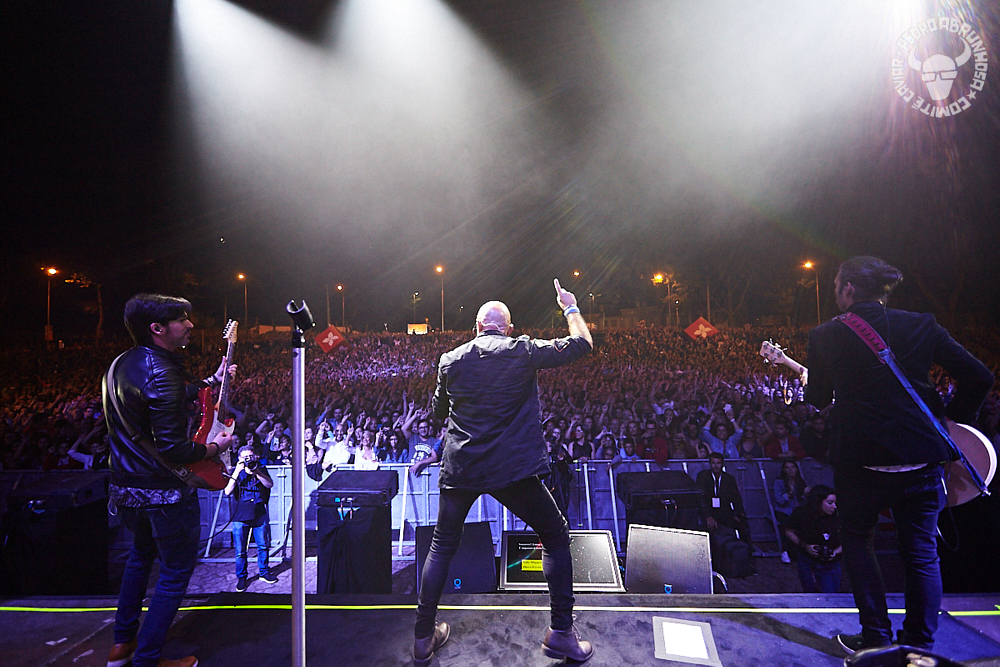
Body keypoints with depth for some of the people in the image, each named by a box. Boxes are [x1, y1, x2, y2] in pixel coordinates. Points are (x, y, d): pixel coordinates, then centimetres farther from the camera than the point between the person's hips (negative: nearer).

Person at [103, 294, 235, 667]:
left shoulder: (124, 363, 6)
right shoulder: (162, 373, -25)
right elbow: (173, 448, -28)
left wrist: (210, 382, 23)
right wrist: (215, 447, -11)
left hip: (126, 485, 10)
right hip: (164, 492, -10)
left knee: (141, 554, 29)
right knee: (177, 569, 6)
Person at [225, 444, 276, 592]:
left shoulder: (261, 469, 6)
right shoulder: (236, 472, 1)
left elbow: (270, 484, -8)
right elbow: (227, 492, -11)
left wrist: (256, 472, -18)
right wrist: (236, 473, -19)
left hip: (259, 513, 2)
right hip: (241, 514, -2)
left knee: (263, 545, 9)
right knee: (240, 550, 2)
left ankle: (263, 572, 25)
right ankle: (241, 578, 17)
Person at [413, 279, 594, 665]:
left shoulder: (450, 360, 4)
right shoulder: (523, 351, -6)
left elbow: (438, 412, 18)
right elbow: (582, 344, 2)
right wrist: (571, 308, 19)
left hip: (460, 470, 3)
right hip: (513, 471, -3)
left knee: (442, 547, 19)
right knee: (556, 538, 15)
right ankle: (561, 633, 18)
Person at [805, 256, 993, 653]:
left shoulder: (826, 336, -5)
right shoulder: (921, 325, 2)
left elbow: (817, 398, 4)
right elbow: (979, 376, -1)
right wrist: (954, 422, 12)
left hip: (860, 461, -2)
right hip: (922, 458, 3)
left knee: (858, 542, 17)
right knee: (921, 553, 15)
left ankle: (876, 639, 20)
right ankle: (919, 645, 24)